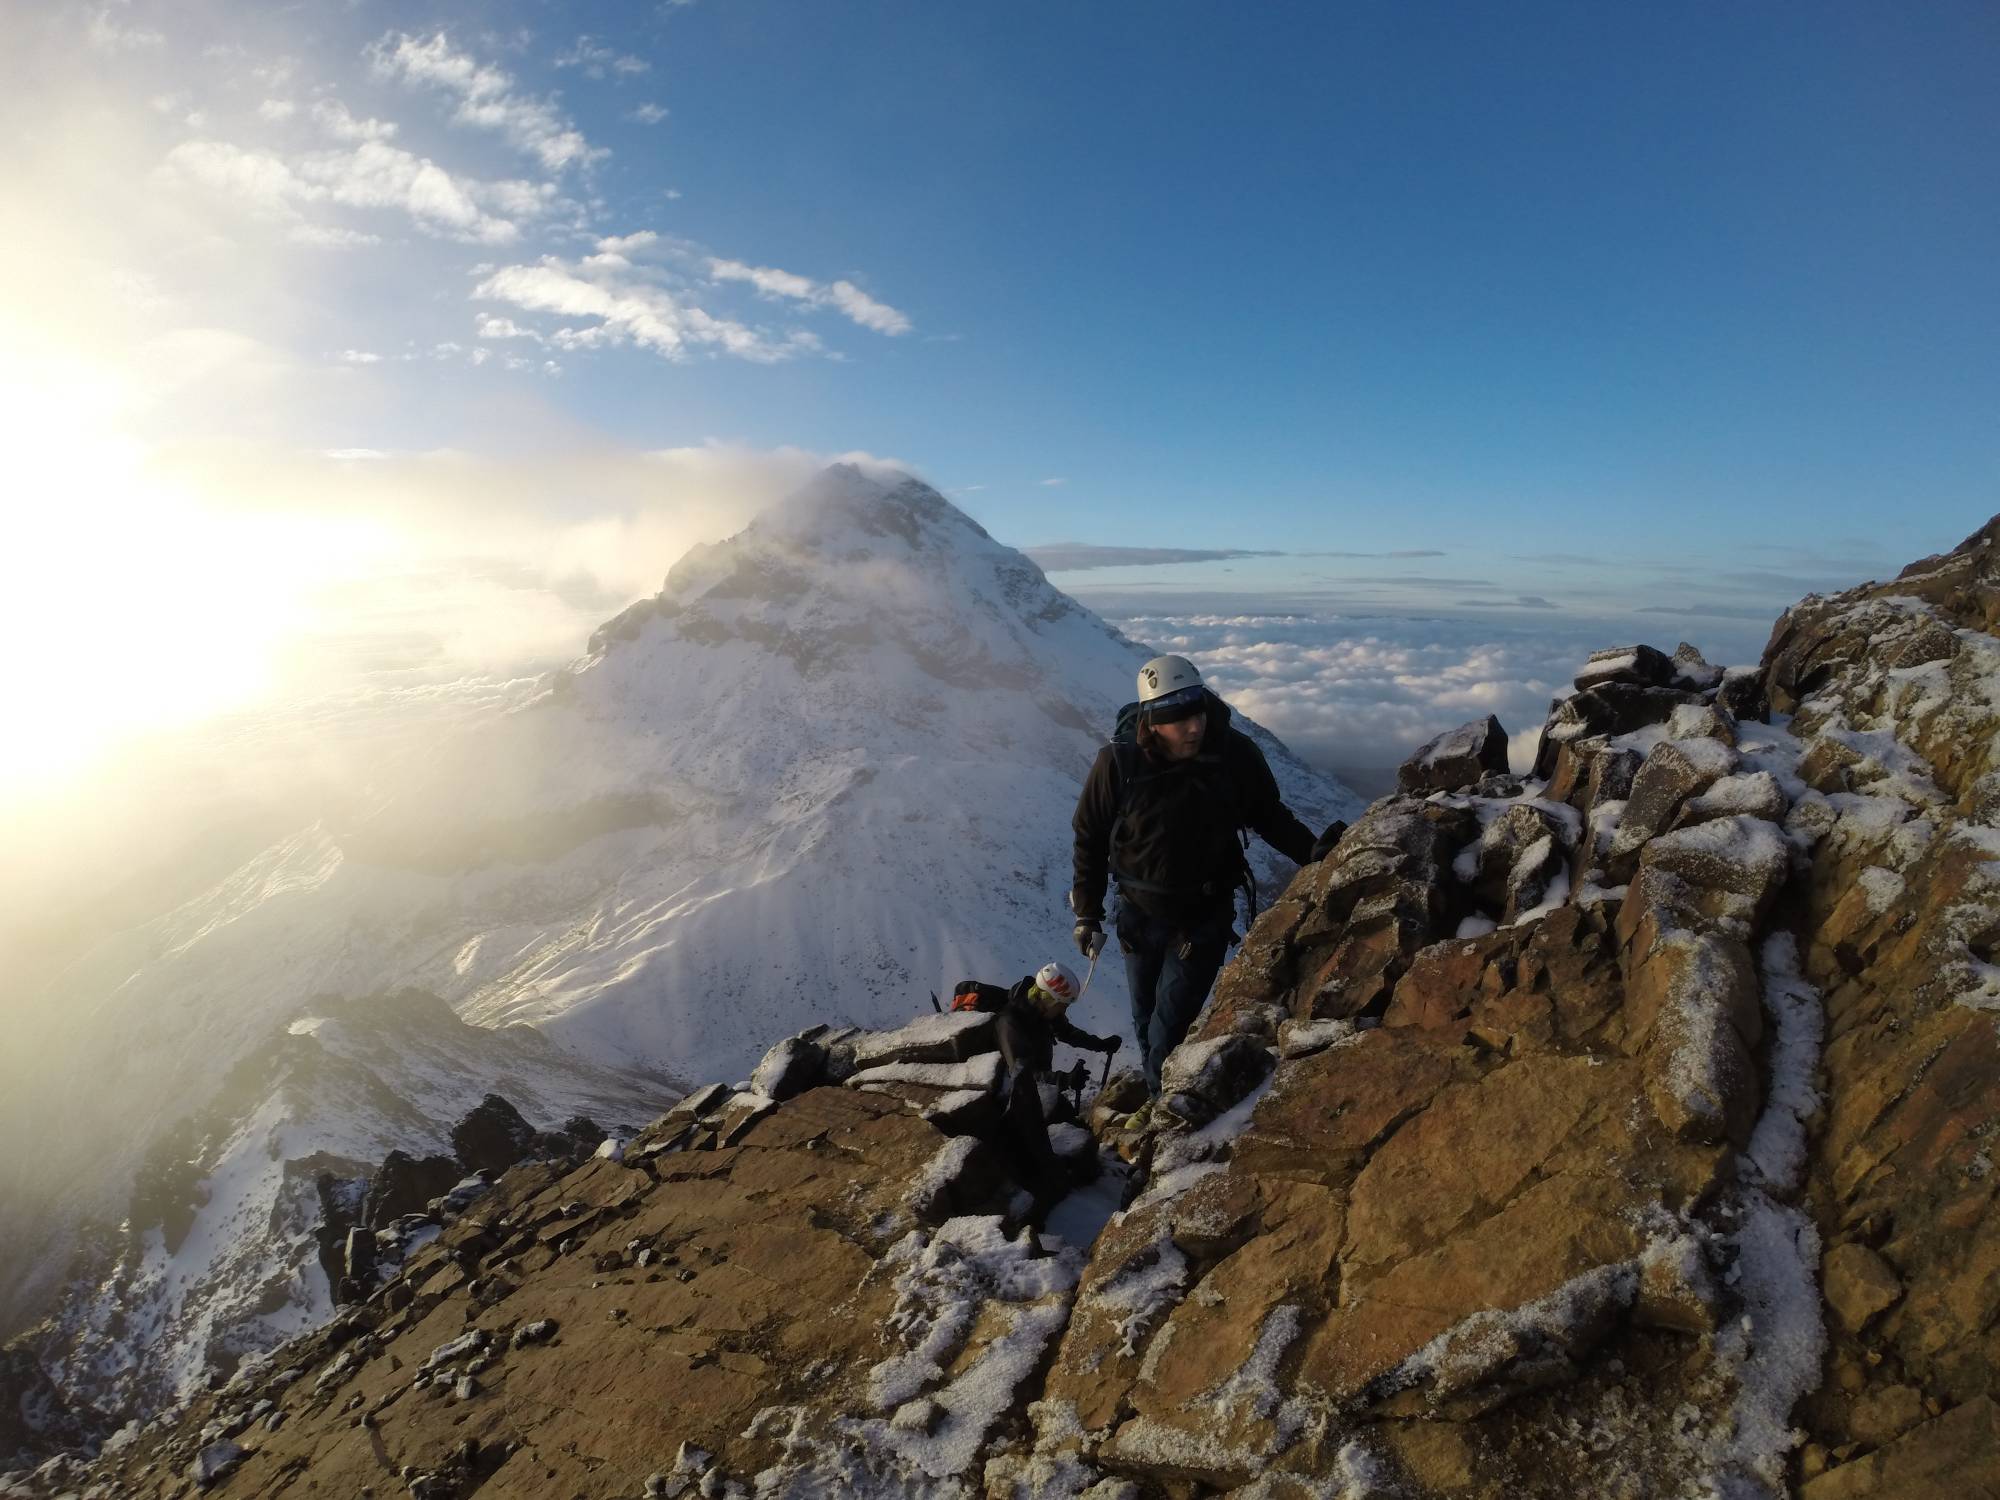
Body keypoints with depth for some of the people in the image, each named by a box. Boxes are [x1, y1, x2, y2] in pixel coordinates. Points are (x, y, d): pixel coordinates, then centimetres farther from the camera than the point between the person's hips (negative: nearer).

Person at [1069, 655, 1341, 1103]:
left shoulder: (1236, 754, -20)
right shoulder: (1118, 761, -21)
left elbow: (1269, 815, 0)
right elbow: (1090, 838, -8)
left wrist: (1310, 851, -17)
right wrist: (1087, 914, -4)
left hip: (1205, 915, -1)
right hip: (1140, 914, 2)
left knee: (1171, 1028, -4)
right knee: (1145, 1021, 20)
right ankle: (1157, 1099, 45)